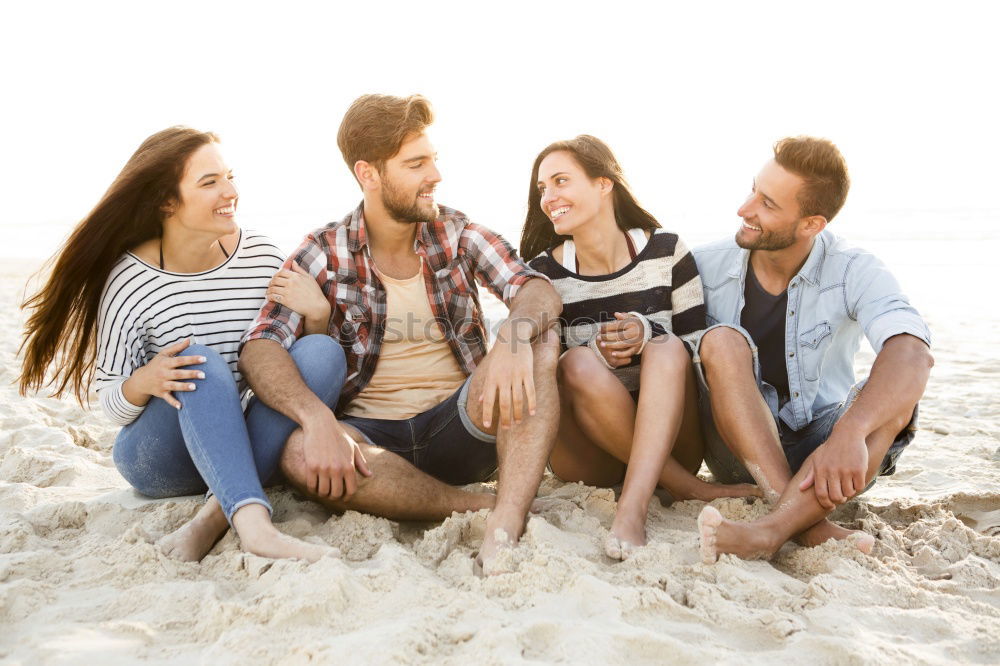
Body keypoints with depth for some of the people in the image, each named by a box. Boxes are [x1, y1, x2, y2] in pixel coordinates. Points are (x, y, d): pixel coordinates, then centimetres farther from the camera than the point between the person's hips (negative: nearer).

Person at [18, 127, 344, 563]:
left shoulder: (261, 256, -3)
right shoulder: (131, 282, -11)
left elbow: (291, 356, 7)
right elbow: (111, 405, -4)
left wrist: (313, 315, -15)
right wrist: (142, 383, -28)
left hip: (252, 446, 3)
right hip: (160, 460, -3)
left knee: (323, 350, -22)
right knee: (202, 363, -32)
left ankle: (215, 516, -31)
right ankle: (255, 528, -50)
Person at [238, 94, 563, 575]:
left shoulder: (458, 234, 5)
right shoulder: (323, 254, -1)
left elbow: (537, 289, -10)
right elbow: (258, 349, -13)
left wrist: (516, 335, -36)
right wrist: (317, 418, -33)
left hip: (459, 428, 1)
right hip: (370, 433, -1)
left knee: (539, 341, -23)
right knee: (301, 456, -34)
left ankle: (506, 523, -37)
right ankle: (490, 507, -25)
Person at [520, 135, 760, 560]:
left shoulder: (666, 251, -1)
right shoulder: (542, 273, -1)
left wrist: (647, 334, -22)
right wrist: (596, 353, -23)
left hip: (670, 440, 0)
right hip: (586, 454, 0)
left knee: (666, 347, -28)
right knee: (579, 363, -29)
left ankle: (633, 507, -43)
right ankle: (690, 489, -24)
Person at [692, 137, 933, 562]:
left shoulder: (853, 273, -12)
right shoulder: (706, 267, -6)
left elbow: (914, 354, -30)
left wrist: (848, 432, -47)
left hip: (820, 451, 0)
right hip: (740, 454, 0)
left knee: (893, 397, -29)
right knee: (723, 341, -26)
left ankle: (770, 531, -45)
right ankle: (810, 525, -36)